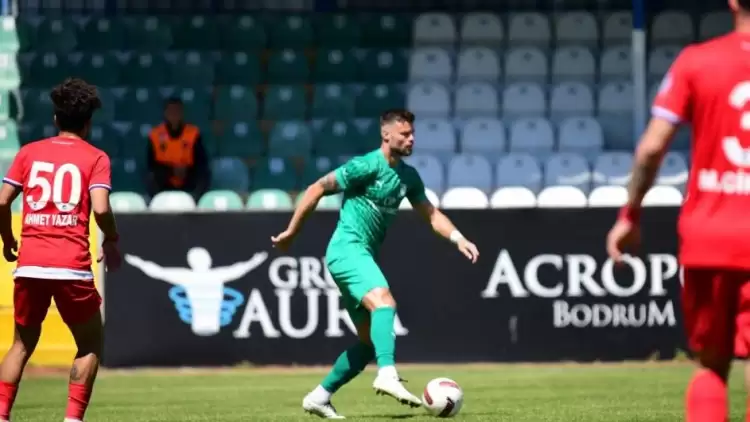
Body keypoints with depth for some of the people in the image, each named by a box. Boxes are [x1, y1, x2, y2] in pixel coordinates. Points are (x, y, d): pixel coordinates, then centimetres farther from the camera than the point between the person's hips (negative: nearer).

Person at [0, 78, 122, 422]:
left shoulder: (29, 152, 12)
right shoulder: (95, 158, 3)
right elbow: (100, 209, -11)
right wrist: (111, 241, 7)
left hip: (29, 264, 3)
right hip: (72, 267, -3)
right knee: (90, 345, 13)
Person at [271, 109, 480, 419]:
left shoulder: (408, 176, 12)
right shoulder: (367, 166, -11)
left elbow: (431, 214, 15)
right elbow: (317, 189, -7)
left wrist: (458, 239, -2)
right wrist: (291, 232, -3)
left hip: (364, 255, 9)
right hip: (347, 249, -9)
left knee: (369, 341, 9)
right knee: (384, 301, -32)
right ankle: (388, 375, -49)